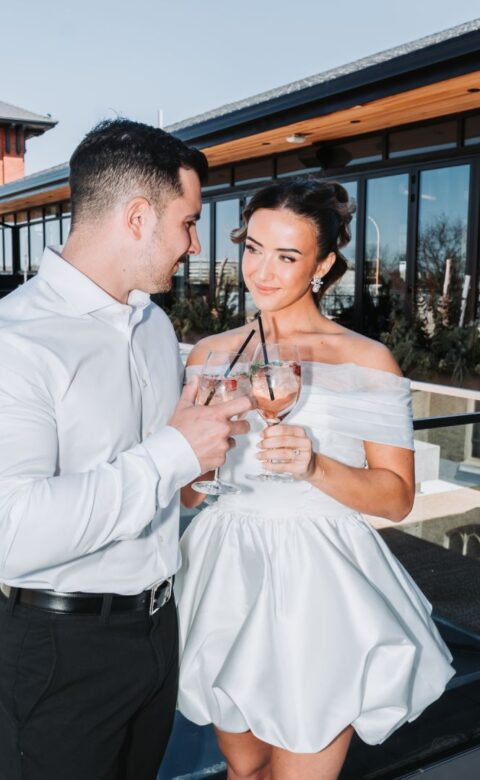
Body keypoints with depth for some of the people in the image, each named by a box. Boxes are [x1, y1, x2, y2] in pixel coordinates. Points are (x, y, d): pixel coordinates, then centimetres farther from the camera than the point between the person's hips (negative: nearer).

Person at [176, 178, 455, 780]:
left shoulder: (368, 362, -5)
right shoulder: (210, 354, 4)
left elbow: (397, 497, -6)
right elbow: (188, 489, 10)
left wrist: (316, 466, -22)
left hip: (320, 585, -3)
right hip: (228, 578, 4)